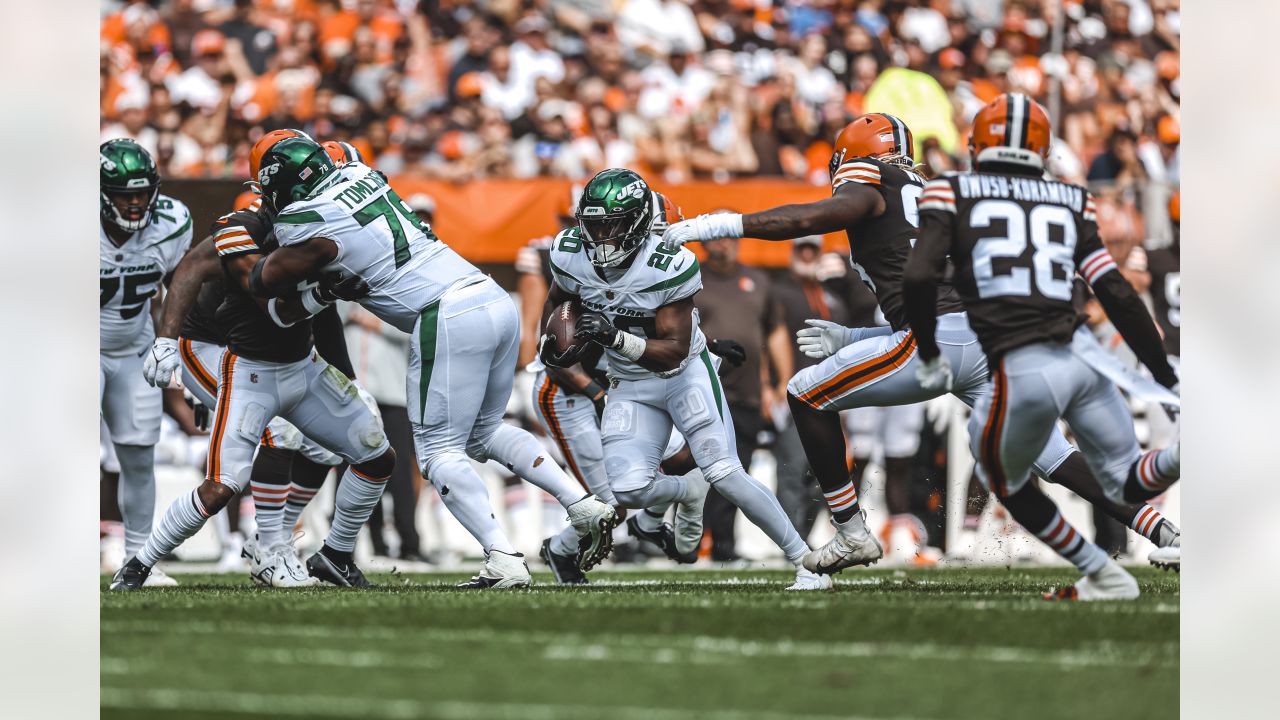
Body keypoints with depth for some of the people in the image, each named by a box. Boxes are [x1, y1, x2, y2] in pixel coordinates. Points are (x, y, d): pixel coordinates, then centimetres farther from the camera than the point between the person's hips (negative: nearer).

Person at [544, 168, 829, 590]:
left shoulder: (669, 267, -27)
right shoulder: (571, 256, -13)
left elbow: (674, 351, -25)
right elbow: (560, 302, 12)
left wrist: (614, 337, -38)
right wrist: (551, 341, -6)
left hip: (685, 373, -4)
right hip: (630, 385, 4)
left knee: (724, 474, -17)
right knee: (628, 490, -15)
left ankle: (805, 562, -5)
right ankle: (688, 492, 21)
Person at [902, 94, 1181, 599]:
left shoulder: (953, 195, 6)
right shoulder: (1068, 203, 15)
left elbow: (919, 278, -6)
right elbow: (1118, 296, 9)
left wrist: (929, 357, 9)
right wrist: (1169, 380, 13)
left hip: (1023, 370, -3)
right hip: (1081, 354, 3)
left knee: (1005, 480, 25)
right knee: (1129, 483, 12)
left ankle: (1103, 577, 22)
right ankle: (1181, 453, -22)